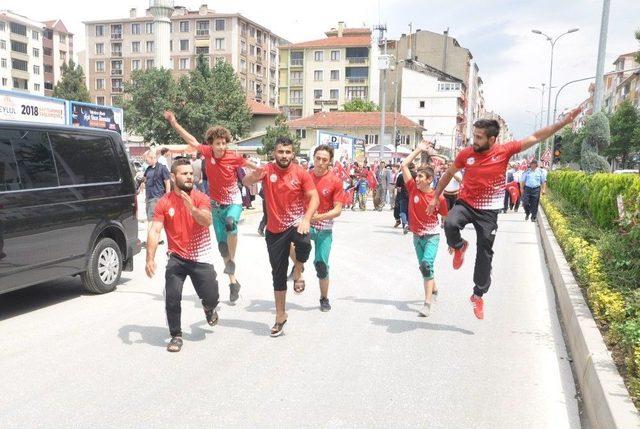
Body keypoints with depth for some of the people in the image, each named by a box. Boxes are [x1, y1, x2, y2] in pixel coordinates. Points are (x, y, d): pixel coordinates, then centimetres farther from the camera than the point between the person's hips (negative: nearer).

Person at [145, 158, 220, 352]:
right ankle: (176, 336, 14)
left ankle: (209, 308, 35)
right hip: (177, 258, 1)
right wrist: (150, 258, -21)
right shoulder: (164, 203, -3)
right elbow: (154, 231, -10)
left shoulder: (200, 198, -6)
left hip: (201, 258, 0)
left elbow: (207, 221, -23)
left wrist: (192, 208, -41)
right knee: (172, 298, -8)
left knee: (211, 298, -3)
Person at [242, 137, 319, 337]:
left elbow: (314, 198, -9)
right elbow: (245, 182, -18)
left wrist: (306, 219, -26)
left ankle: (298, 272, -2)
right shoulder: (267, 170, -6)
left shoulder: (301, 173, -7)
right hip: (275, 230, 1)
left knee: (304, 243, -36)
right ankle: (280, 316, 26)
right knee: (278, 274, 9)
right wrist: (253, 176, -42)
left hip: (296, 223, -1)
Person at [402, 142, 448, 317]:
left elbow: (445, 218, 0)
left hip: (432, 236, -5)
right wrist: (419, 149, -5)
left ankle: (427, 304, -22)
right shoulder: (413, 189, -7)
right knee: (423, 266, 18)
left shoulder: (439, 198, -14)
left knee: (426, 264, -22)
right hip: (417, 235, 5)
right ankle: (433, 289, 45)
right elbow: (404, 165, -8)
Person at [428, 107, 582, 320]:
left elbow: (536, 137, -9)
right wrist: (435, 197, 11)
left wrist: (564, 122, -14)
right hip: (465, 204, 0)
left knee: (485, 254, 6)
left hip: (488, 211, 0)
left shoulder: (504, 151, -11)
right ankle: (459, 247, 4)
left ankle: (478, 295, 23)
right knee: (450, 224, -32)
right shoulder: (466, 153, -7)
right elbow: (448, 174, 8)